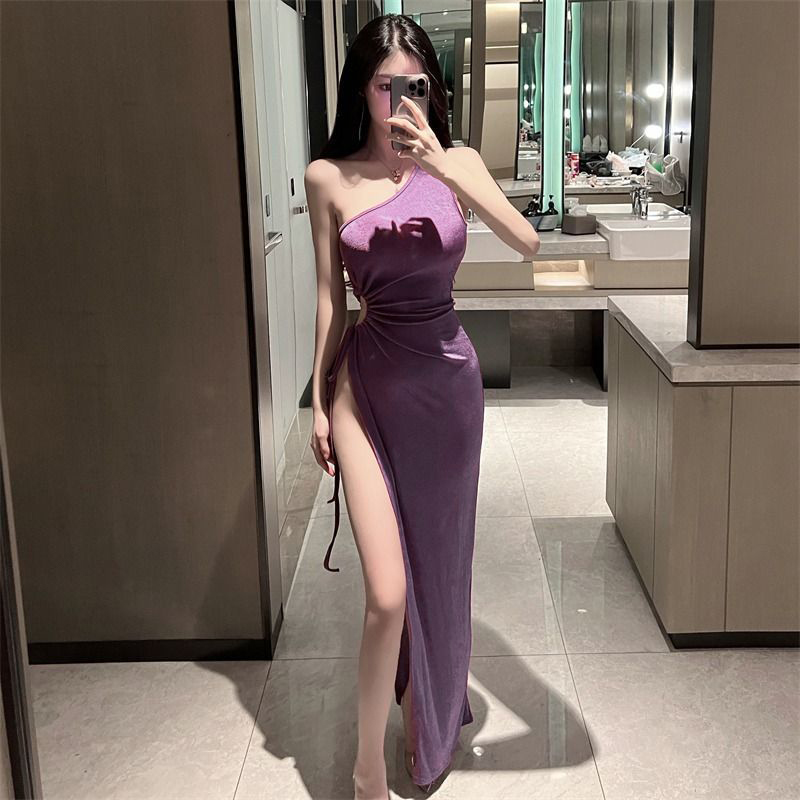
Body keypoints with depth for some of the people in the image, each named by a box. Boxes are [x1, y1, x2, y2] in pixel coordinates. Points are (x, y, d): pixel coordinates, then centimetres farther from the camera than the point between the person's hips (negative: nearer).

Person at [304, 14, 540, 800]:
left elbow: (526, 242, -15)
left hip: (448, 375, 2)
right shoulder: (329, 177, -2)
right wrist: (318, 398, 2)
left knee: (437, 557, 17)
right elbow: (329, 296, 2)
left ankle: (431, 716, 44)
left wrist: (442, 167, -23)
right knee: (387, 592, -10)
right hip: (367, 381, -2)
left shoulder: (456, 161, 1)